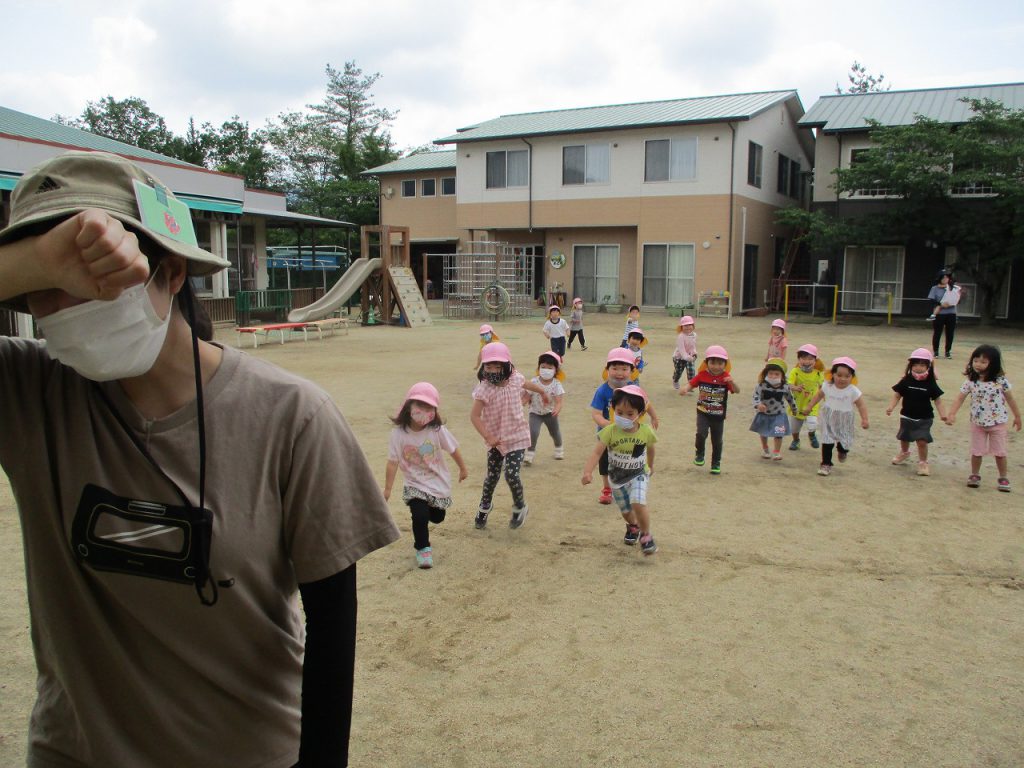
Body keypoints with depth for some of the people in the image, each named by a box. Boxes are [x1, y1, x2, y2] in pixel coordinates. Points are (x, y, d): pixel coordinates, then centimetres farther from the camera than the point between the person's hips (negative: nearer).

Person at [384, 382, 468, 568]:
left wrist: (463, 469, 9)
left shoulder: (437, 430, -19)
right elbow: (393, 462, -14)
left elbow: (453, 450, -4)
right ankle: (423, 548, 6)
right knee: (420, 515, -19)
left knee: (437, 518, 16)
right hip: (415, 485, -2)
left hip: (439, 483, 2)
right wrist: (387, 489, -10)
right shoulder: (399, 433, -20)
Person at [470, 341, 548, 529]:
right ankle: (484, 507, 40)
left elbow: (527, 384, 16)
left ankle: (520, 508, 18)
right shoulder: (484, 389, -21)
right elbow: (475, 415, -23)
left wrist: (542, 392, 36)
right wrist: (487, 437, -31)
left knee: (512, 475, -10)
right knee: (492, 475, 12)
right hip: (495, 438, 0)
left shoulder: (515, 379, -9)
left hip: (516, 437, 1)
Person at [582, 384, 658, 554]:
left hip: (639, 475, -2)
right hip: (617, 477, 2)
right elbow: (597, 452, -29)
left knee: (638, 503, -26)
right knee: (625, 510, 20)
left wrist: (651, 465, 21)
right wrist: (588, 471, -45)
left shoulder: (646, 431, -18)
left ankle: (646, 535, -2)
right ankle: (632, 526, 55)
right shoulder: (610, 431, -23)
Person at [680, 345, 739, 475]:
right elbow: (691, 384, -4)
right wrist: (685, 389, -26)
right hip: (703, 413, -1)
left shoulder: (725, 377, -11)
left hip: (719, 416, 1)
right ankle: (699, 453, 6)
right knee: (701, 433, -23)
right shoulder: (702, 375, -8)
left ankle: (716, 464, 32)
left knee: (717, 440, 12)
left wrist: (732, 382, -39)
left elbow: (737, 391, -18)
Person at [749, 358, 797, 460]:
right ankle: (765, 449, 42)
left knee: (778, 434, -1)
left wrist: (794, 409, 17)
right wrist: (758, 404, -46)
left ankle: (777, 452, 20)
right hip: (763, 413, 0)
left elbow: (790, 398, 3)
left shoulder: (785, 387, -13)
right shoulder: (762, 385, -21)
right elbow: (756, 395, -26)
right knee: (763, 433, 18)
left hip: (779, 414, 0)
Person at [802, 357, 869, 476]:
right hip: (828, 420, 1)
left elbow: (861, 405, -12)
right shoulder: (827, 386, -9)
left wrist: (864, 419, -22)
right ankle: (826, 464, 10)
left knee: (844, 441, 7)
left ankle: (842, 451, 45)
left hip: (844, 422, -1)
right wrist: (809, 407, 8)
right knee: (827, 442, -2)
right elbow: (818, 395, 7)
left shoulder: (853, 391, -16)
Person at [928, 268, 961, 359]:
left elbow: (958, 300, 7)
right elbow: (931, 300, -8)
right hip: (939, 314, -2)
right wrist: (941, 304, -21)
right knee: (937, 333, 2)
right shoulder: (935, 288, 1)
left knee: (950, 334, 4)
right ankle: (935, 351, 13)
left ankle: (948, 352, 14)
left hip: (951, 314, 2)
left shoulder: (953, 288, 8)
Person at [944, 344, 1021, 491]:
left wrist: (1017, 416, 7)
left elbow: (1010, 399, -1)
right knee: (976, 451, 10)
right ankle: (975, 475, 27)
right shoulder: (970, 381, -9)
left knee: (1000, 452, 8)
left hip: (998, 422, -1)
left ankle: (1003, 478, 23)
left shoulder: (1000, 380, -12)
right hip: (977, 422, 1)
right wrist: (951, 414, -20)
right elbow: (960, 398, -8)